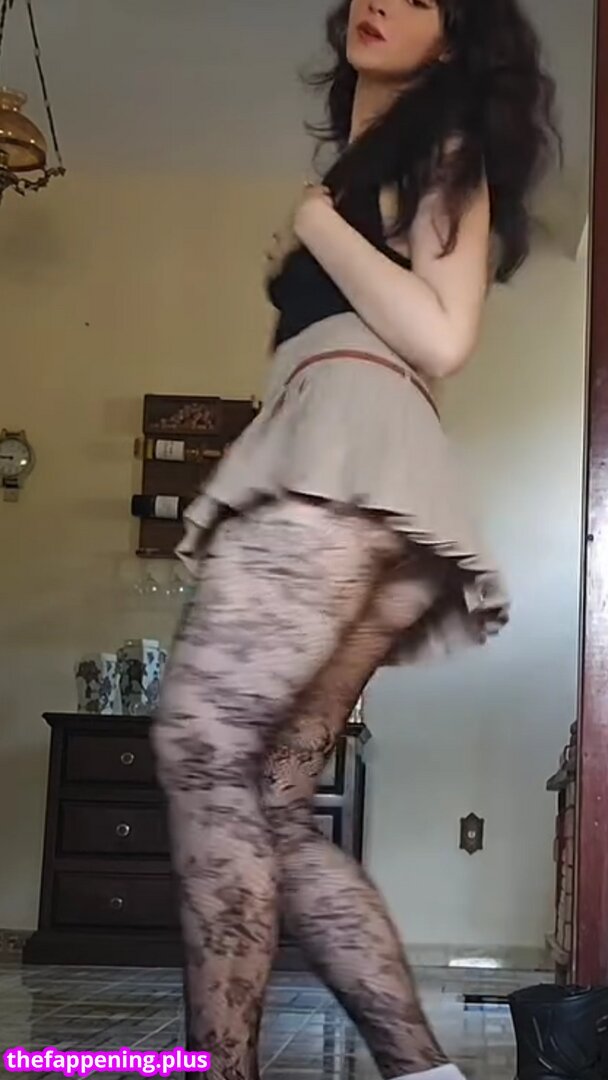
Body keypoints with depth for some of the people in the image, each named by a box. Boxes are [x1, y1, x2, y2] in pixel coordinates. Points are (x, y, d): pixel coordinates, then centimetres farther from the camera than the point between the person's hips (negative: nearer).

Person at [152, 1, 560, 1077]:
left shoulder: (444, 148, 11)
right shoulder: (361, 165, 35)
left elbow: (440, 338, -6)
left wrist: (320, 224, 3)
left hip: (347, 461, -8)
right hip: (320, 463, 9)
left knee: (201, 747, -22)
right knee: (268, 808, -4)